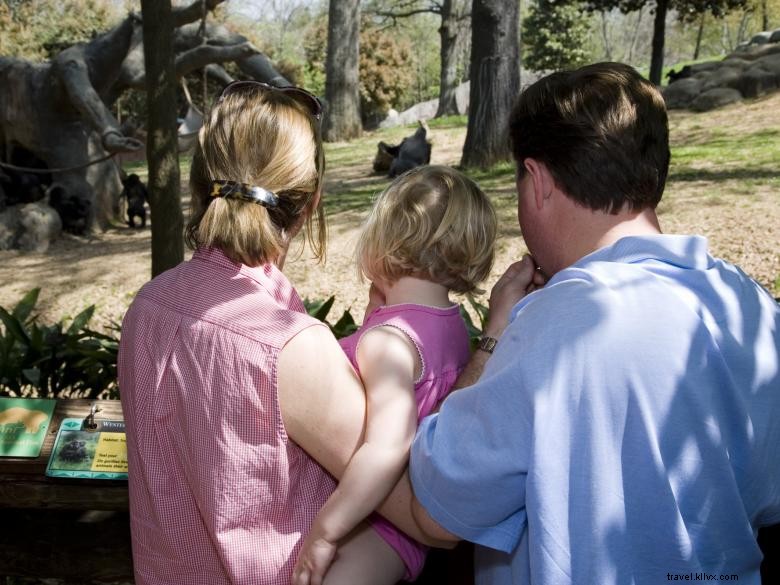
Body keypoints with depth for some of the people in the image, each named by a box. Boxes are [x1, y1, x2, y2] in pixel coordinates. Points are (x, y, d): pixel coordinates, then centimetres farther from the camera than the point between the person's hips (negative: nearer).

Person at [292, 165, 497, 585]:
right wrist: (379, 305, 7)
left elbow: (387, 446, -37)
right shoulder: (454, 325, 3)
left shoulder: (389, 340, -25)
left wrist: (324, 530, -30)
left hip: (377, 517, -10)